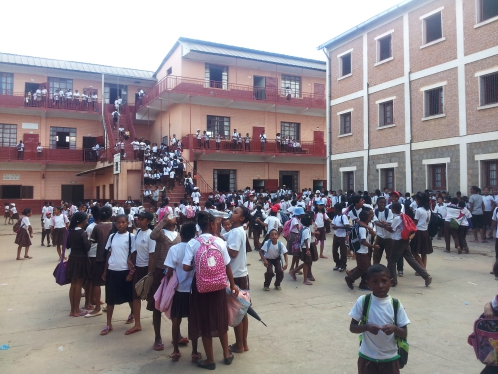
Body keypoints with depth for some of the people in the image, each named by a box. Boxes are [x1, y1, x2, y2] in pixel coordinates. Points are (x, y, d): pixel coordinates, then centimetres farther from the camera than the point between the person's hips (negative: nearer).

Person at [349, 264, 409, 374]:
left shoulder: (396, 305, -8)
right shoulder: (363, 301, -11)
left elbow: (404, 333, -3)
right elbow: (352, 327, -7)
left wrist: (394, 328, -25)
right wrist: (367, 327, -26)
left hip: (390, 358, 1)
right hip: (367, 357, -1)